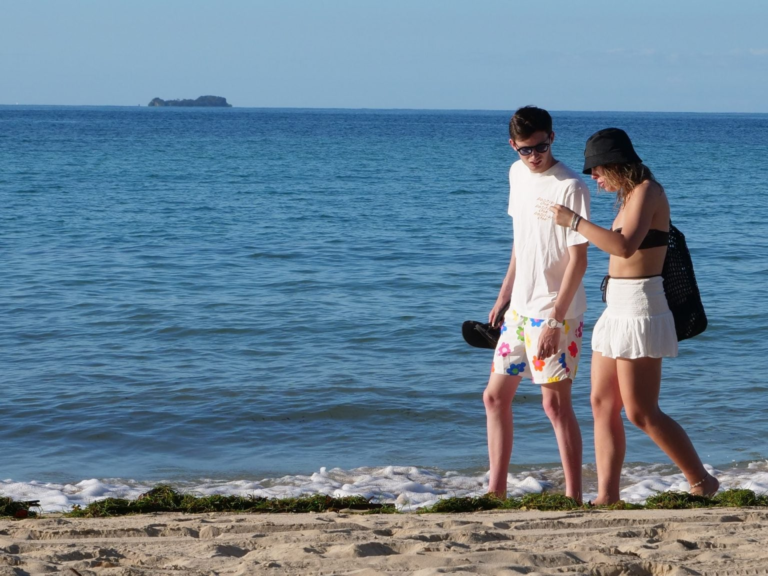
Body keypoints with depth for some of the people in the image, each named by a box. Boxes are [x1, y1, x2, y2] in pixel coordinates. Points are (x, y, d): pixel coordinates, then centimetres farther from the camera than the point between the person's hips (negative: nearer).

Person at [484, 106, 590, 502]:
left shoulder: (569, 187, -16)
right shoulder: (517, 174, 8)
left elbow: (578, 261, -17)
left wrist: (554, 321, -21)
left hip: (555, 312, -8)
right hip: (520, 308, 8)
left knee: (555, 402, -7)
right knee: (495, 397, 10)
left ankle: (574, 497, 0)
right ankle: (496, 491, 18)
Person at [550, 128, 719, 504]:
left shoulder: (646, 191, -13)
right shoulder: (631, 196, 16)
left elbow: (625, 246, -27)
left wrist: (573, 221, -22)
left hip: (639, 309, -10)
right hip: (617, 309, 10)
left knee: (641, 413, -6)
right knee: (602, 405, 5)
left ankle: (702, 482, 5)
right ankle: (607, 497, 6)